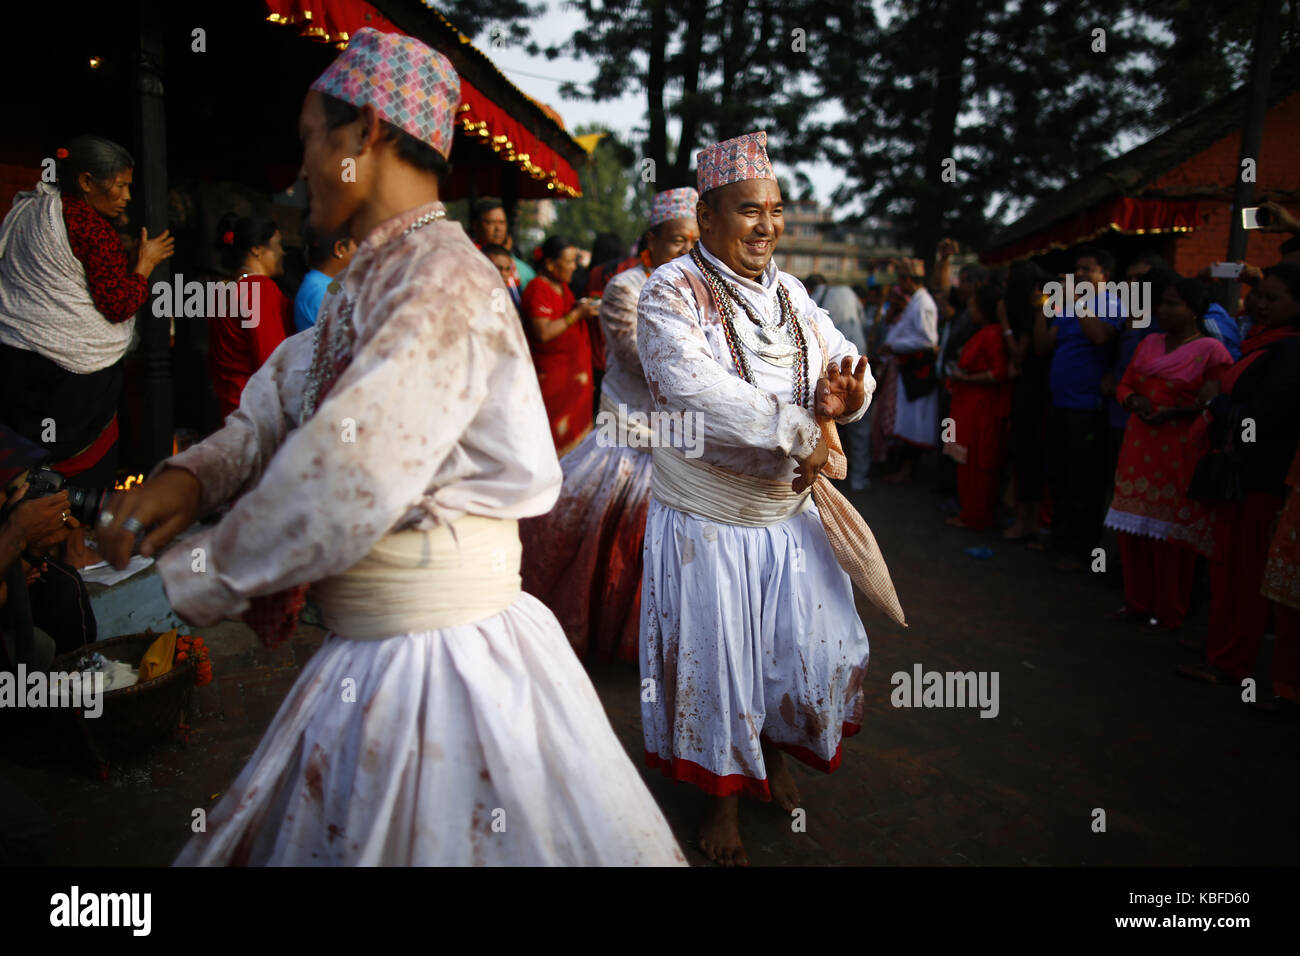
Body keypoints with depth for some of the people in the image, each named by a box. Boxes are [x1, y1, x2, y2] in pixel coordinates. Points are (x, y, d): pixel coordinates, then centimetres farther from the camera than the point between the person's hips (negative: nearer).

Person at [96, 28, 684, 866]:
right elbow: (286, 397, 12)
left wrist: (178, 587, -13)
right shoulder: (373, 278, 9)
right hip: (368, 655, 9)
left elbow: (339, 488, -25)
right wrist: (191, 474, -7)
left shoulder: (441, 284, -21)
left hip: (439, 660, -9)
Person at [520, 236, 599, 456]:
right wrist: (576, 314, -18)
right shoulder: (538, 289, -16)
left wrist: (584, 310, 6)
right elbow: (542, 333, -25)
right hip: (552, 374, -9)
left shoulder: (562, 286, 13)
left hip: (575, 369, 9)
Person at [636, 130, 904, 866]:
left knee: (815, 648, 15)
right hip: (706, 522, -6)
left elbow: (846, 362, 5)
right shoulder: (672, 291, -14)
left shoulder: (789, 293, 6)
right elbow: (692, 387, -29)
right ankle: (723, 798, 31)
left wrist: (845, 395, -21)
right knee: (715, 664, 6)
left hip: (790, 512, 6)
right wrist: (801, 430, -28)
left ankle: (775, 754, 45)